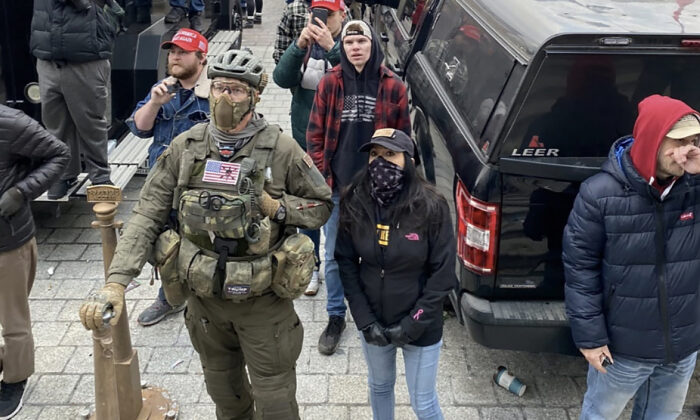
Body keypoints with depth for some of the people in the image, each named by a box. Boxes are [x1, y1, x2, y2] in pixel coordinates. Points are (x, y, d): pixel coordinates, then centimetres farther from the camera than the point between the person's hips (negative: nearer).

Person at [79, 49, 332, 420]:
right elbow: (147, 215, -6)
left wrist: (276, 207, -20)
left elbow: (321, 206, -2)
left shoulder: (281, 149, -12)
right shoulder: (185, 147, -5)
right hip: (205, 297, 3)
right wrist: (116, 281, -17)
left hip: (263, 300, -3)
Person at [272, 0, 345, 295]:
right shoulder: (305, 44, 5)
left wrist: (331, 47, -33)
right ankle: (310, 266, 28)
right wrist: (299, 46, -22)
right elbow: (281, 78, -9)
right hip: (305, 141, 4)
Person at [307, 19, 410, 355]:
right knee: (334, 257, 10)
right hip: (337, 188, 1)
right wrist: (323, 177, -4)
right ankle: (335, 317, 28)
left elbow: (403, 138, 4)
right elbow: (315, 134, 2)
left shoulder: (393, 87, -3)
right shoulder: (329, 83, -2)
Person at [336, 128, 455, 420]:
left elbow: (442, 274, -14)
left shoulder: (432, 207, -19)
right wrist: (365, 320, -9)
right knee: (379, 386, 24)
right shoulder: (354, 204, -10)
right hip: (373, 321, 3)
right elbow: (346, 263, -3)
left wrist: (412, 325, -14)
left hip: (421, 326, -3)